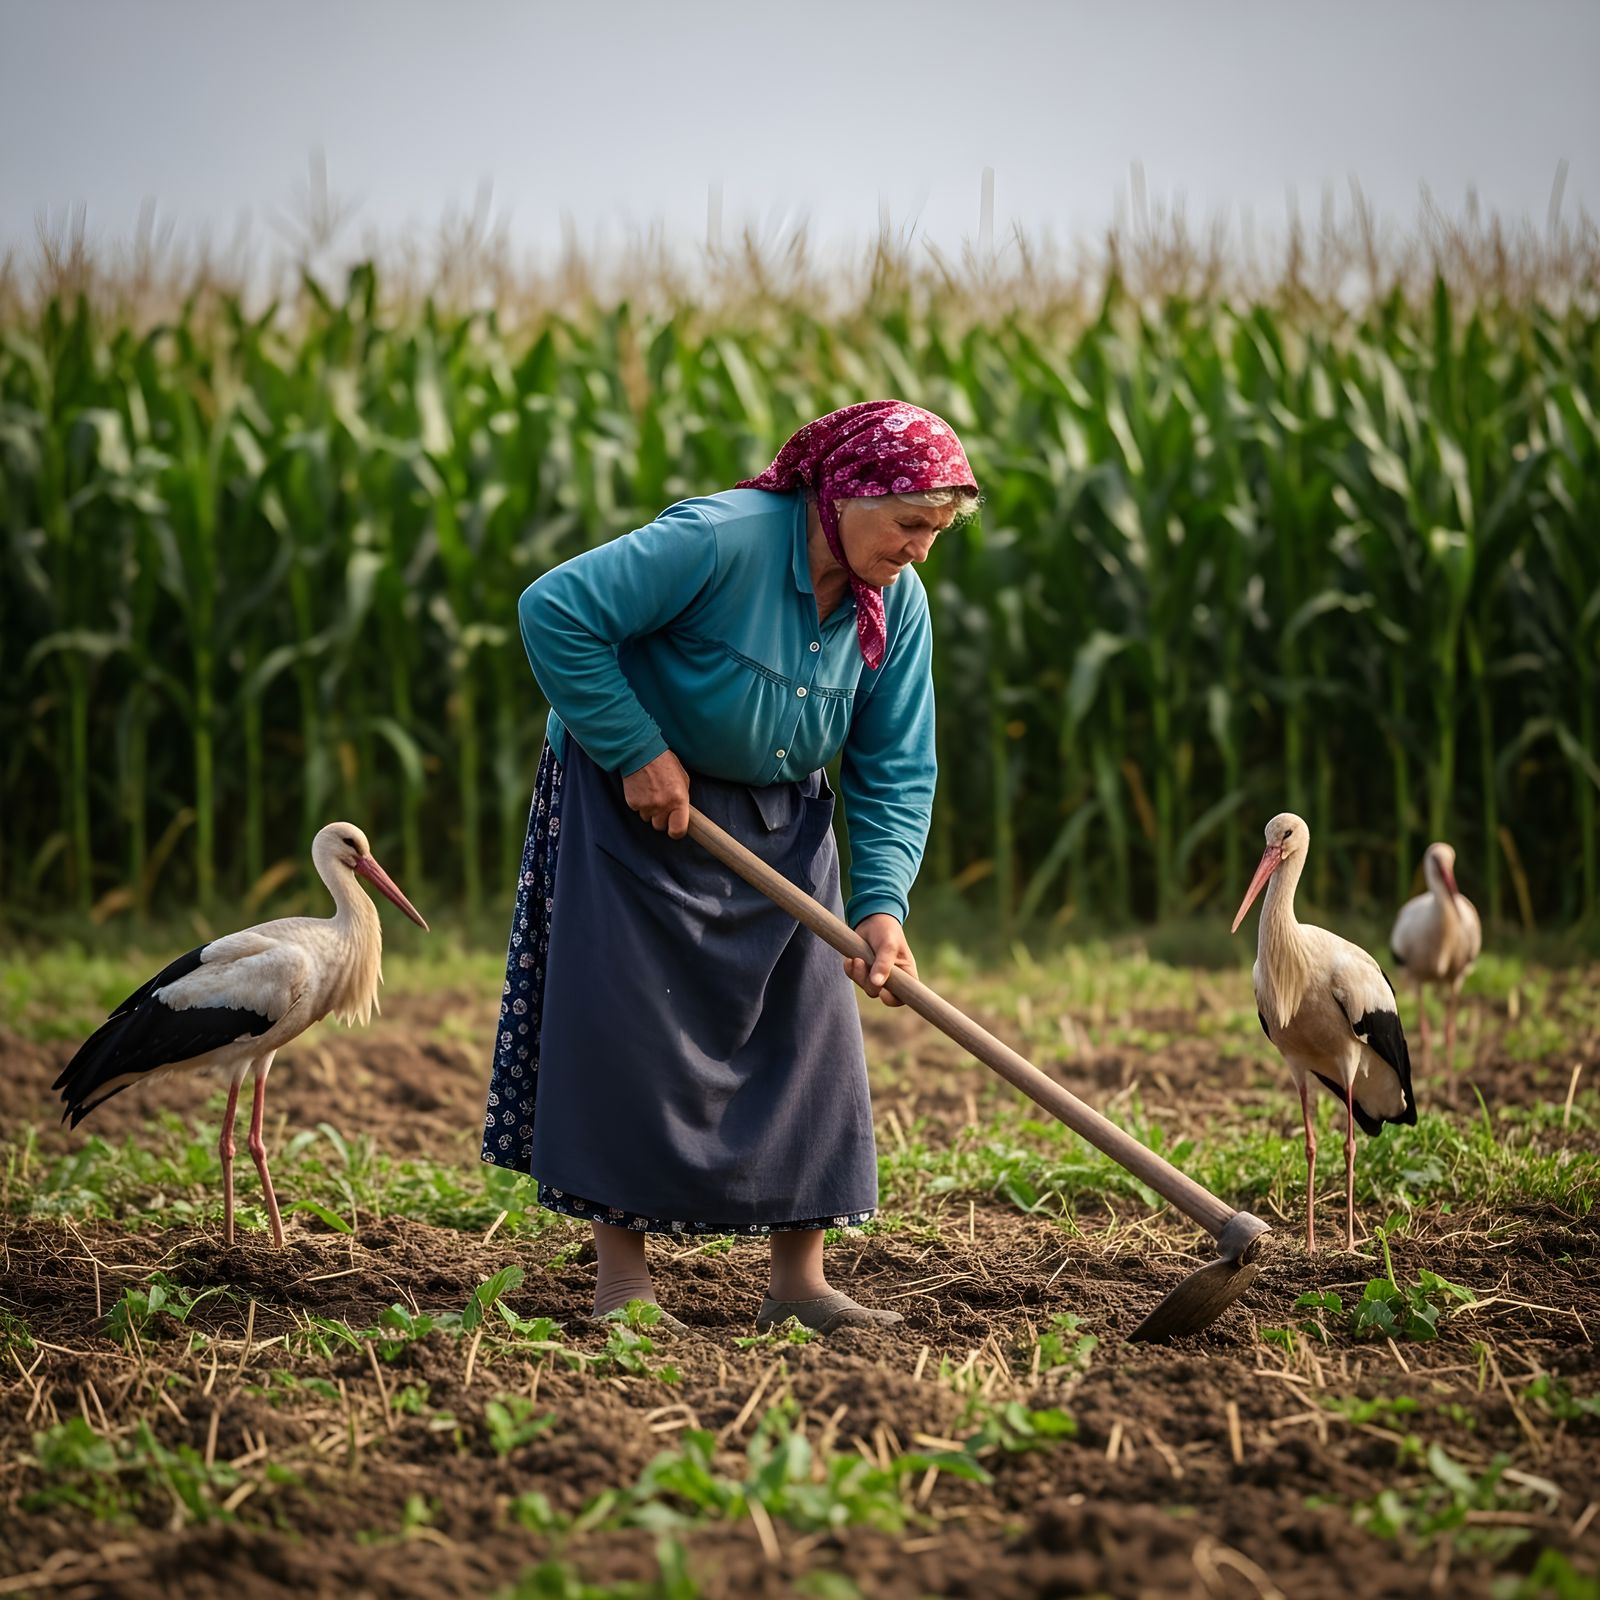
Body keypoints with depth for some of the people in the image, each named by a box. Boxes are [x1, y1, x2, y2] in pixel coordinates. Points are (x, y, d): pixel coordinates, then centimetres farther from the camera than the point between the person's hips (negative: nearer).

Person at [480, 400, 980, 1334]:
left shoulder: (898, 603, -8)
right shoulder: (721, 539, -28)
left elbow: (896, 770, -6)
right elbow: (556, 612, -29)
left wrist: (881, 902, -20)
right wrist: (637, 751, -24)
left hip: (784, 827, 6)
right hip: (641, 800, -6)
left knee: (809, 1029, 3)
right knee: (631, 1029, -5)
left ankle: (800, 1281, 11)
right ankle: (622, 1279, 4)